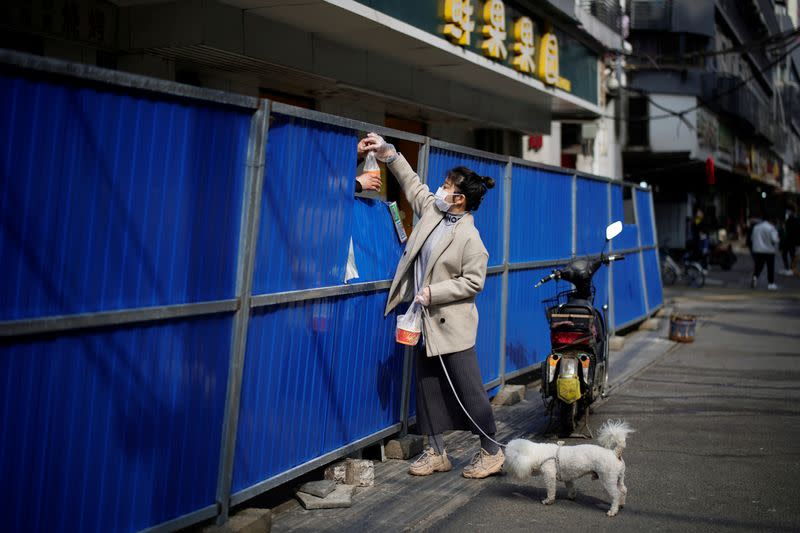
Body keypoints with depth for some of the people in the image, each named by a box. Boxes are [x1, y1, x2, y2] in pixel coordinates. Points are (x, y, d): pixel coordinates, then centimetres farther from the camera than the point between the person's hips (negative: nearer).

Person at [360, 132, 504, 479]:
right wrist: (387, 153, 17)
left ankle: (492, 452, 15)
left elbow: (473, 282, -17)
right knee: (427, 389, 12)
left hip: (452, 323, -8)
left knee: (469, 390, -1)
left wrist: (433, 292, -19)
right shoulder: (431, 210, 7)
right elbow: (411, 182, 21)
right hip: (424, 320, 8)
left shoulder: (470, 238, -16)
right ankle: (436, 453, 22)